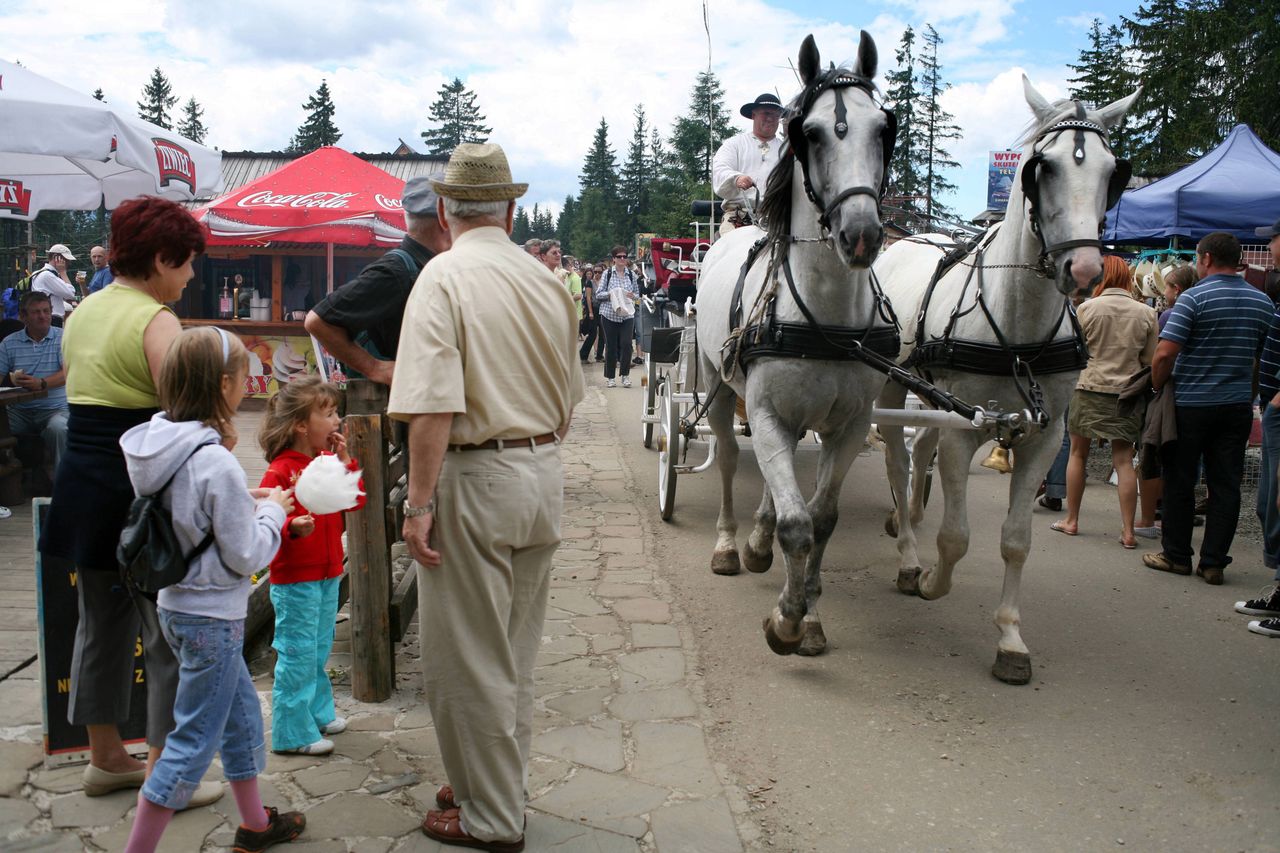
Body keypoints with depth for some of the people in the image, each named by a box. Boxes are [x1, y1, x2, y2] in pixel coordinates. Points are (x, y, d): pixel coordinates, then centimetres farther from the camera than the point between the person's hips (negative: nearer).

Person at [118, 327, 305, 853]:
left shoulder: (156, 446, 1)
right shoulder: (216, 464, -24)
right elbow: (245, 556, -18)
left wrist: (248, 502, 4)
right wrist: (272, 511, -3)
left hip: (179, 606, 9)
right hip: (212, 617, -9)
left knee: (242, 712, 22)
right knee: (193, 742, 3)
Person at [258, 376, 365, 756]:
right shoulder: (280, 472, -17)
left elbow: (356, 500, 3)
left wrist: (344, 460, -6)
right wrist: (292, 527, -38)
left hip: (328, 574, 8)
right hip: (294, 579, -8)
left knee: (319, 650, 20)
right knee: (297, 655, -2)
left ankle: (318, 712, 34)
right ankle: (292, 732, 9)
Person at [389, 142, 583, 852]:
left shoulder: (445, 276, -11)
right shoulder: (546, 281, 7)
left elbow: (434, 405, -21)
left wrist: (419, 502, -17)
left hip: (475, 478, -7)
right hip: (543, 477, 7)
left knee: (466, 657, 8)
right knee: (514, 652, 19)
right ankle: (498, 787, 36)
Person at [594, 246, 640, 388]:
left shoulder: (631, 275, 10)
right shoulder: (607, 273, 3)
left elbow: (637, 294, 16)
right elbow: (598, 294, 0)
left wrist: (632, 296, -6)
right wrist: (610, 294, -16)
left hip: (627, 315, 2)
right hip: (609, 314, -1)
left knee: (626, 344, -9)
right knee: (611, 346, 2)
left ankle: (625, 375, 5)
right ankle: (610, 377, 12)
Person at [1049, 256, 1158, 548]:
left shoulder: (1088, 308, -7)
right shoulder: (1146, 313, 0)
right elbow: (1150, 360, 4)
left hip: (1091, 387, -2)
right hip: (1127, 392, 2)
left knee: (1078, 453, 12)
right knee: (1123, 459, 4)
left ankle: (1071, 520, 19)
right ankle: (1128, 530, 3)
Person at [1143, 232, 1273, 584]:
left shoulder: (1194, 298, -13)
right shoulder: (1263, 301, 6)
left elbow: (1164, 354, -19)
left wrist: (1157, 387, -3)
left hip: (1192, 404, -5)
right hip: (1239, 405, 5)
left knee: (1180, 481, 7)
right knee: (1226, 485, 7)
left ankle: (1176, 555, 16)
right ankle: (1214, 562, 9)